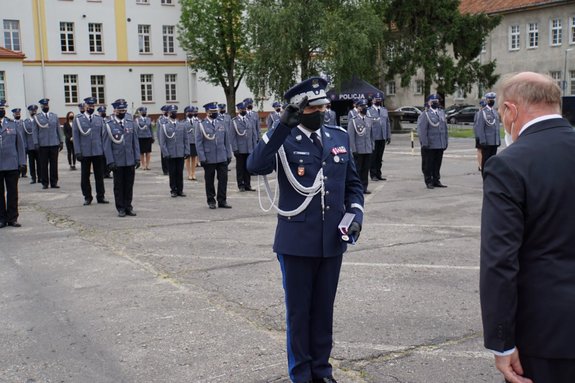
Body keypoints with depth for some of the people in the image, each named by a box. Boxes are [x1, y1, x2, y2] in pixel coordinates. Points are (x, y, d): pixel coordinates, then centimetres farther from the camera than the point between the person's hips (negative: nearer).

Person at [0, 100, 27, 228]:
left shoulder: (12, 124, 7)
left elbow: (20, 144, 7)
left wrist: (22, 162, 1)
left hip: (12, 166, 1)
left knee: (12, 193, 4)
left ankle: (12, 218, 12)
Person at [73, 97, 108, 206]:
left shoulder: (100, 119, 8)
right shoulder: (78, 119, 2)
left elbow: (103, 135, 8)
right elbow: (75, 136, -1)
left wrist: (105, 150, 2)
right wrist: (78, 152, -8)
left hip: (98, 152, 1)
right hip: (85, 153, -1)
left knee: (99, 176, 5)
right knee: (85, 176, 6)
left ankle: (100, 196, 14)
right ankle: (87, 197, 16)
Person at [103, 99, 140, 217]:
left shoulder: (131, 123, 6)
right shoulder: (109, 124, -4)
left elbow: (135, 142, 8)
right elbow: (107, 145, -4)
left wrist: (137, 158, 2)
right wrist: (110, 161, -10)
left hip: (130, 161, 3)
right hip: (117, 162, -3)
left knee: (129, 185, 8)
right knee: (119, 186, 6)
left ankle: (128, 207, 18)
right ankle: (121, 208, 14)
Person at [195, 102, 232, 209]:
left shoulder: (221, 123, 8)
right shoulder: (202, 125, -3)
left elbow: (227, 140, 12)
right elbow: (199, 143, -4)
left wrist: (229, 155, 8)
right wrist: (202, 158, -10)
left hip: (222, 158, 3)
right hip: (209, 159, -3)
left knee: (223, 179, 2)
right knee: (209, 181, 6)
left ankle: (222, 201, 11)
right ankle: (211, 201, 18)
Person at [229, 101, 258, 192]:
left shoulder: (250, 120, 11)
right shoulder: (234, 121, -1)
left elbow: (254, 135, 12)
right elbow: (232, 136, -3)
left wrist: (255, 148, 5)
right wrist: (235, 149, -10)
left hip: (250, 149, 3)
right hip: (240, 150, -3)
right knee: (240, 168, 3)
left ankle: (247, 185, 14)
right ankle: (241, 185, 10)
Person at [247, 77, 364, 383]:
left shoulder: (339, 137, 7)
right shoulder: (284, 141, -6)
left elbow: (353, 183, 14)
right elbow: (255, 165, -25)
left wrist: (355, 213, -2)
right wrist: (283, 126, -29)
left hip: (332, 241, 4)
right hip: (297, 242, -4)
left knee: (324, 308, 15)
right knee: (298, 310, 10)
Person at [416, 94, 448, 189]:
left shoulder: (441, 112, 13)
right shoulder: (425, 114, -6)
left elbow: (445, 128, 15)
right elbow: (422, 130, -11)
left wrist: (445, 142, 11)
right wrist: (424, 143, -16)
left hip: (440, 145, 6)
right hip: (429, 145, -5)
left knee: (437, 164, 12)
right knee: (428, 164, 2)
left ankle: (436, 181, 22)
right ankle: (429, 182, 11)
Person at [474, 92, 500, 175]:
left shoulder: (495, 112, 16)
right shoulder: (482, 112, -7)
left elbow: (497, 126, 19)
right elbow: (480, 127, -12)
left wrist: (499, 139, 14)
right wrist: (482, 140, -18)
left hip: (495, 141, 7)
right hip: (486, 141, -7)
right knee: (485, 159, -1)